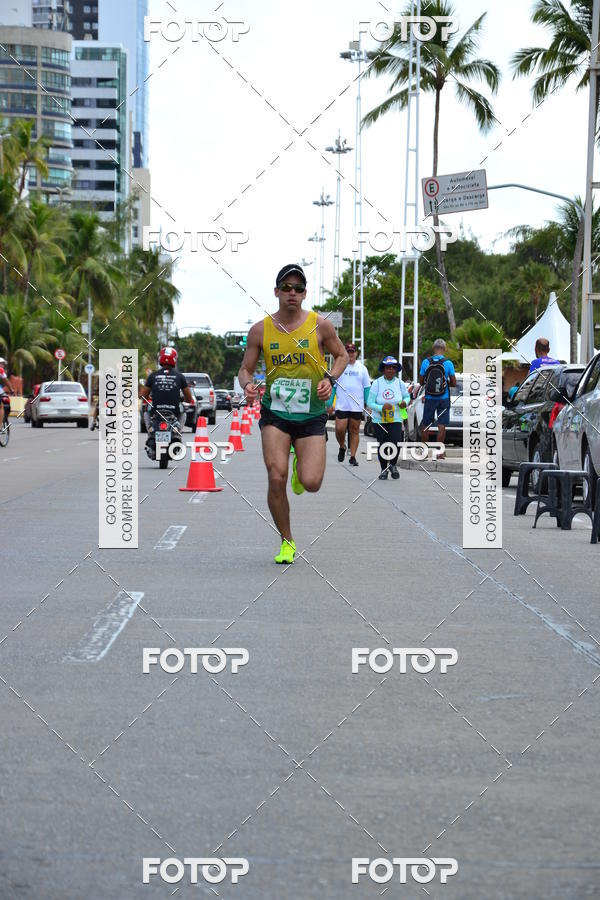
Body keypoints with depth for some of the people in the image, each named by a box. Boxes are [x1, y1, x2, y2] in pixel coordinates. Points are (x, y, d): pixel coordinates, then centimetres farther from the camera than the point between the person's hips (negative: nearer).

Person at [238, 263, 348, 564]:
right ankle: (287, 542, 8)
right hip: (274, 412, 0)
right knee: (277, 478, -13)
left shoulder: (320, 325, -3)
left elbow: (342, 355, 11)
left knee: (311, 483, -12)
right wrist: (247, 385, -14)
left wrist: (329, 379, -7)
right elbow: (246, 369, 8)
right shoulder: (260, 330, -1)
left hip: (312, 414, 0)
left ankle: (302, 467, 28)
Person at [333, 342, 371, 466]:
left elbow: (367, 388, 12)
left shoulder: (362, 368, 9)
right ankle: (342, 447, 18)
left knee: (355, 430, 3)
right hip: (341, 405, -1)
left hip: (357, 407, 1)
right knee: (340, 429, -11)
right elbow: (332, 386, 7)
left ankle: (353, 456, 9)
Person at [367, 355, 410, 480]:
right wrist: (381, 408, -26)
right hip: (379, 420, -1)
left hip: (396, 420, 1)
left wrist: (404, 402, -6)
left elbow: (407, 396, 17)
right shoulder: (377, 383, -8)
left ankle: (393, 465, 17)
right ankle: (384, 469, 28)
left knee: (396, 444, -13)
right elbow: (370, 403, -9)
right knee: (382, 445, 6)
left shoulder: (399, 383, 0)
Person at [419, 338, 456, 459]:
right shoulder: (448, 363, -8)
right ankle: (440, 452, 2)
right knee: (441, 425, 3)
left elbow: (421, 381, 2)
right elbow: (453, 383, -5)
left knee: (425, 425, 12)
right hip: (443, 398, -1)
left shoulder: (426, 362, -5)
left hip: (429, 399, 1)